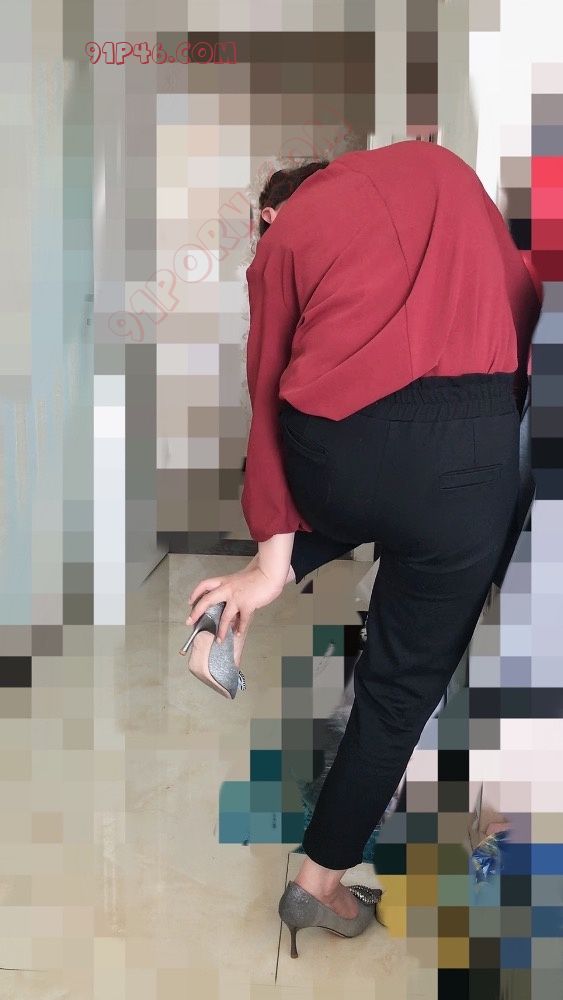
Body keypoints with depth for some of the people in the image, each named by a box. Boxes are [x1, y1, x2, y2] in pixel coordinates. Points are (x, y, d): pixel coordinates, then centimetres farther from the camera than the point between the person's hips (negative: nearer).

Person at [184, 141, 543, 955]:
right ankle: (323, 879, 28)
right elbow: (523, 295, 19)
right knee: (406, 678, 16)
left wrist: (276, 556, 9)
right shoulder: (437, 164, 24)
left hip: (328, 450, 1)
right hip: (466, 445, -1)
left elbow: (269, 394, 12)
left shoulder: (279, 239, 19)